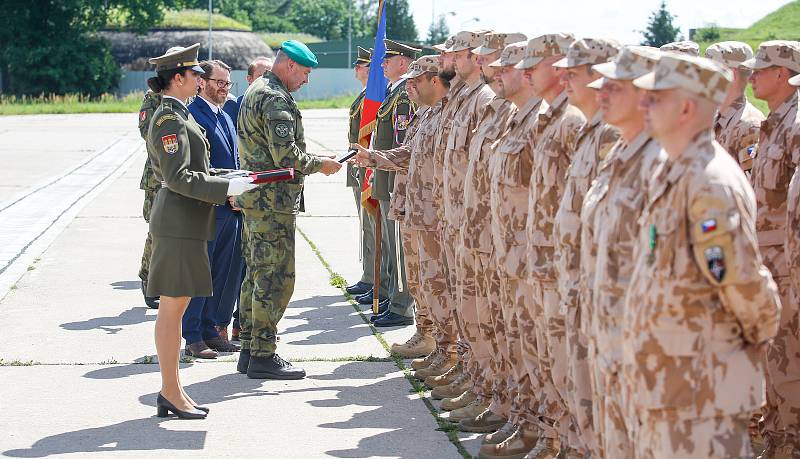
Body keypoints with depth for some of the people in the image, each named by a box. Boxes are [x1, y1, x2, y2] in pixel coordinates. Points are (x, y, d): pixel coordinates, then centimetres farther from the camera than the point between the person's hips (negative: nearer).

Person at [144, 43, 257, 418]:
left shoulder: (175, 114, 17)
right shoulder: (170, 119, -15)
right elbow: (178, 178, -21)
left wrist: (228, 182, 18)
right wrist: (227, 187, -19)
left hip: (184, 221, 10)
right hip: (177, 223, -10)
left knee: (175, 307, 12)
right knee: (172, 307, -5)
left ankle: (171, 391, 18)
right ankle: (171, 393, 0)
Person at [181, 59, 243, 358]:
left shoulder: (225, 118, 19)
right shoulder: (191, 115, -11)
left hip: (230, 209, 9)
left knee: (225, 273, 12)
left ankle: (211, 331, 22)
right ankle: (194, 339, 4)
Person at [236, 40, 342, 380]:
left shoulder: (255, 92, 18)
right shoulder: (276, 100, -16)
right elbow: (286, 156, -22)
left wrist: (312, 161, 20)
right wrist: (320, 164, -7)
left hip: (255, 199, 11)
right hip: (274, 202, -11)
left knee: (257, 273, 15)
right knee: (276, 278, -7)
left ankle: (249, 350, 21)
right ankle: (263, 356, -5)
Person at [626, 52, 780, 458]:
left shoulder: (710, 184, -22)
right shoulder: (671, 174, 11)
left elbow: (744, 281, -23)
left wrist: (758, 334, -6)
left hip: (701, 389, -10)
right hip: (663, 379, 10)